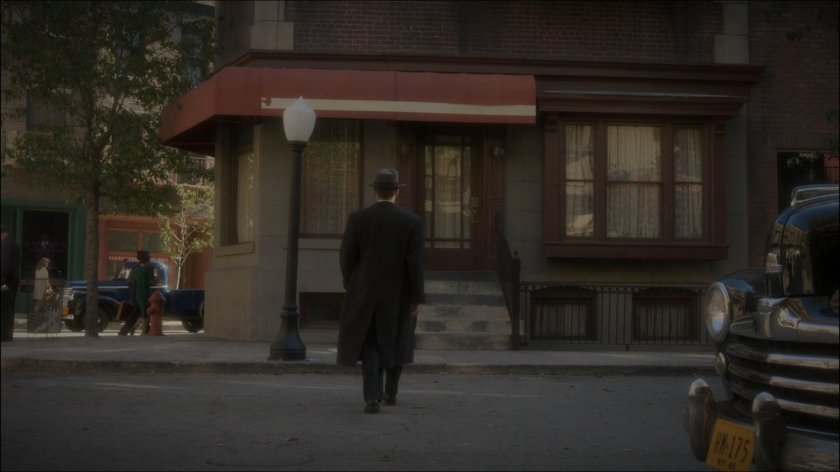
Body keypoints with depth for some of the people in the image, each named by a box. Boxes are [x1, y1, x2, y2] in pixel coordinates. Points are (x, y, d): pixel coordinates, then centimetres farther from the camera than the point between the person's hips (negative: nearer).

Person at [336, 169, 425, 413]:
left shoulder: (357, 218, -8)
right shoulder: (412, 221, -10)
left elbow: (347, 257, -4)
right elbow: (415, 263, -13)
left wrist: (350, 286, 11)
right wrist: (416, 297, -6)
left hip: (365, 292, 0)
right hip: (398, 293, 0)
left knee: (369, 345, 8)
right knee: (395, 341, 21)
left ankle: (372, 398, -7)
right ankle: (391, 392, 31)